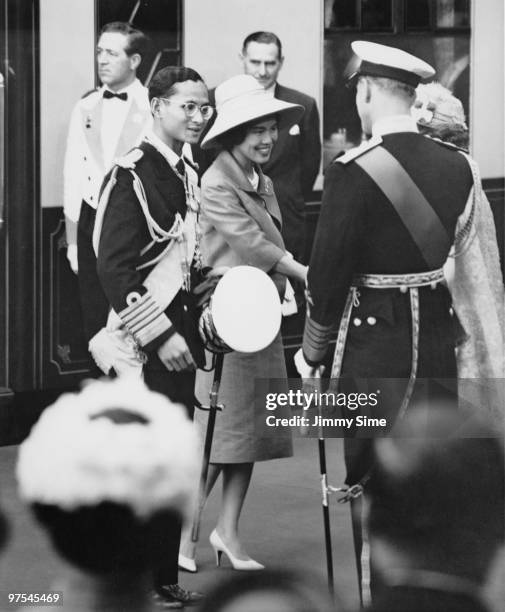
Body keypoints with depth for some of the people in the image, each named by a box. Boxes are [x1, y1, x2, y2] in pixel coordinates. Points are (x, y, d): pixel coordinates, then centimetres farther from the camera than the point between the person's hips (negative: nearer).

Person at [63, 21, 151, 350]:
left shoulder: (153, 108, -6)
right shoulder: (85, 108, 8)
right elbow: (73, 175, 11)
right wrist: (73, 239, 8)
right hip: (93, 222, 4)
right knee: (95, 319, 6)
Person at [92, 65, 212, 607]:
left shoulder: (188, 176, 12)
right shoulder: (131, 176, -14)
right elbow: (114, 269, -19)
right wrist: (160, 336, -20)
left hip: (179, 334, 8)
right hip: (144, 342, -8)